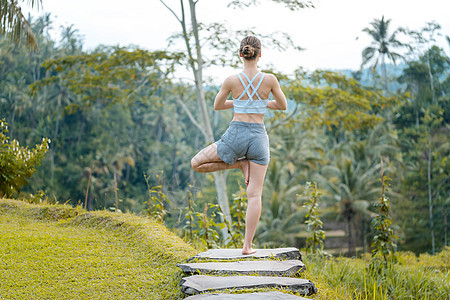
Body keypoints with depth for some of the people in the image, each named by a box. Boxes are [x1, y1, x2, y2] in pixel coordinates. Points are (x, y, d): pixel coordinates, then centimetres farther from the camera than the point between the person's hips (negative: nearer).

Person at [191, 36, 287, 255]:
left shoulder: (231, 80, -5)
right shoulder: (270, 79, -5)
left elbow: (217, 106, 10)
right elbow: (283, 105, 9)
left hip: (235, 135, -2)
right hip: (258, 137, 2)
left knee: (196, 164, 21)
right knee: (255, 194, 5)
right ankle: (247, 245, 1)